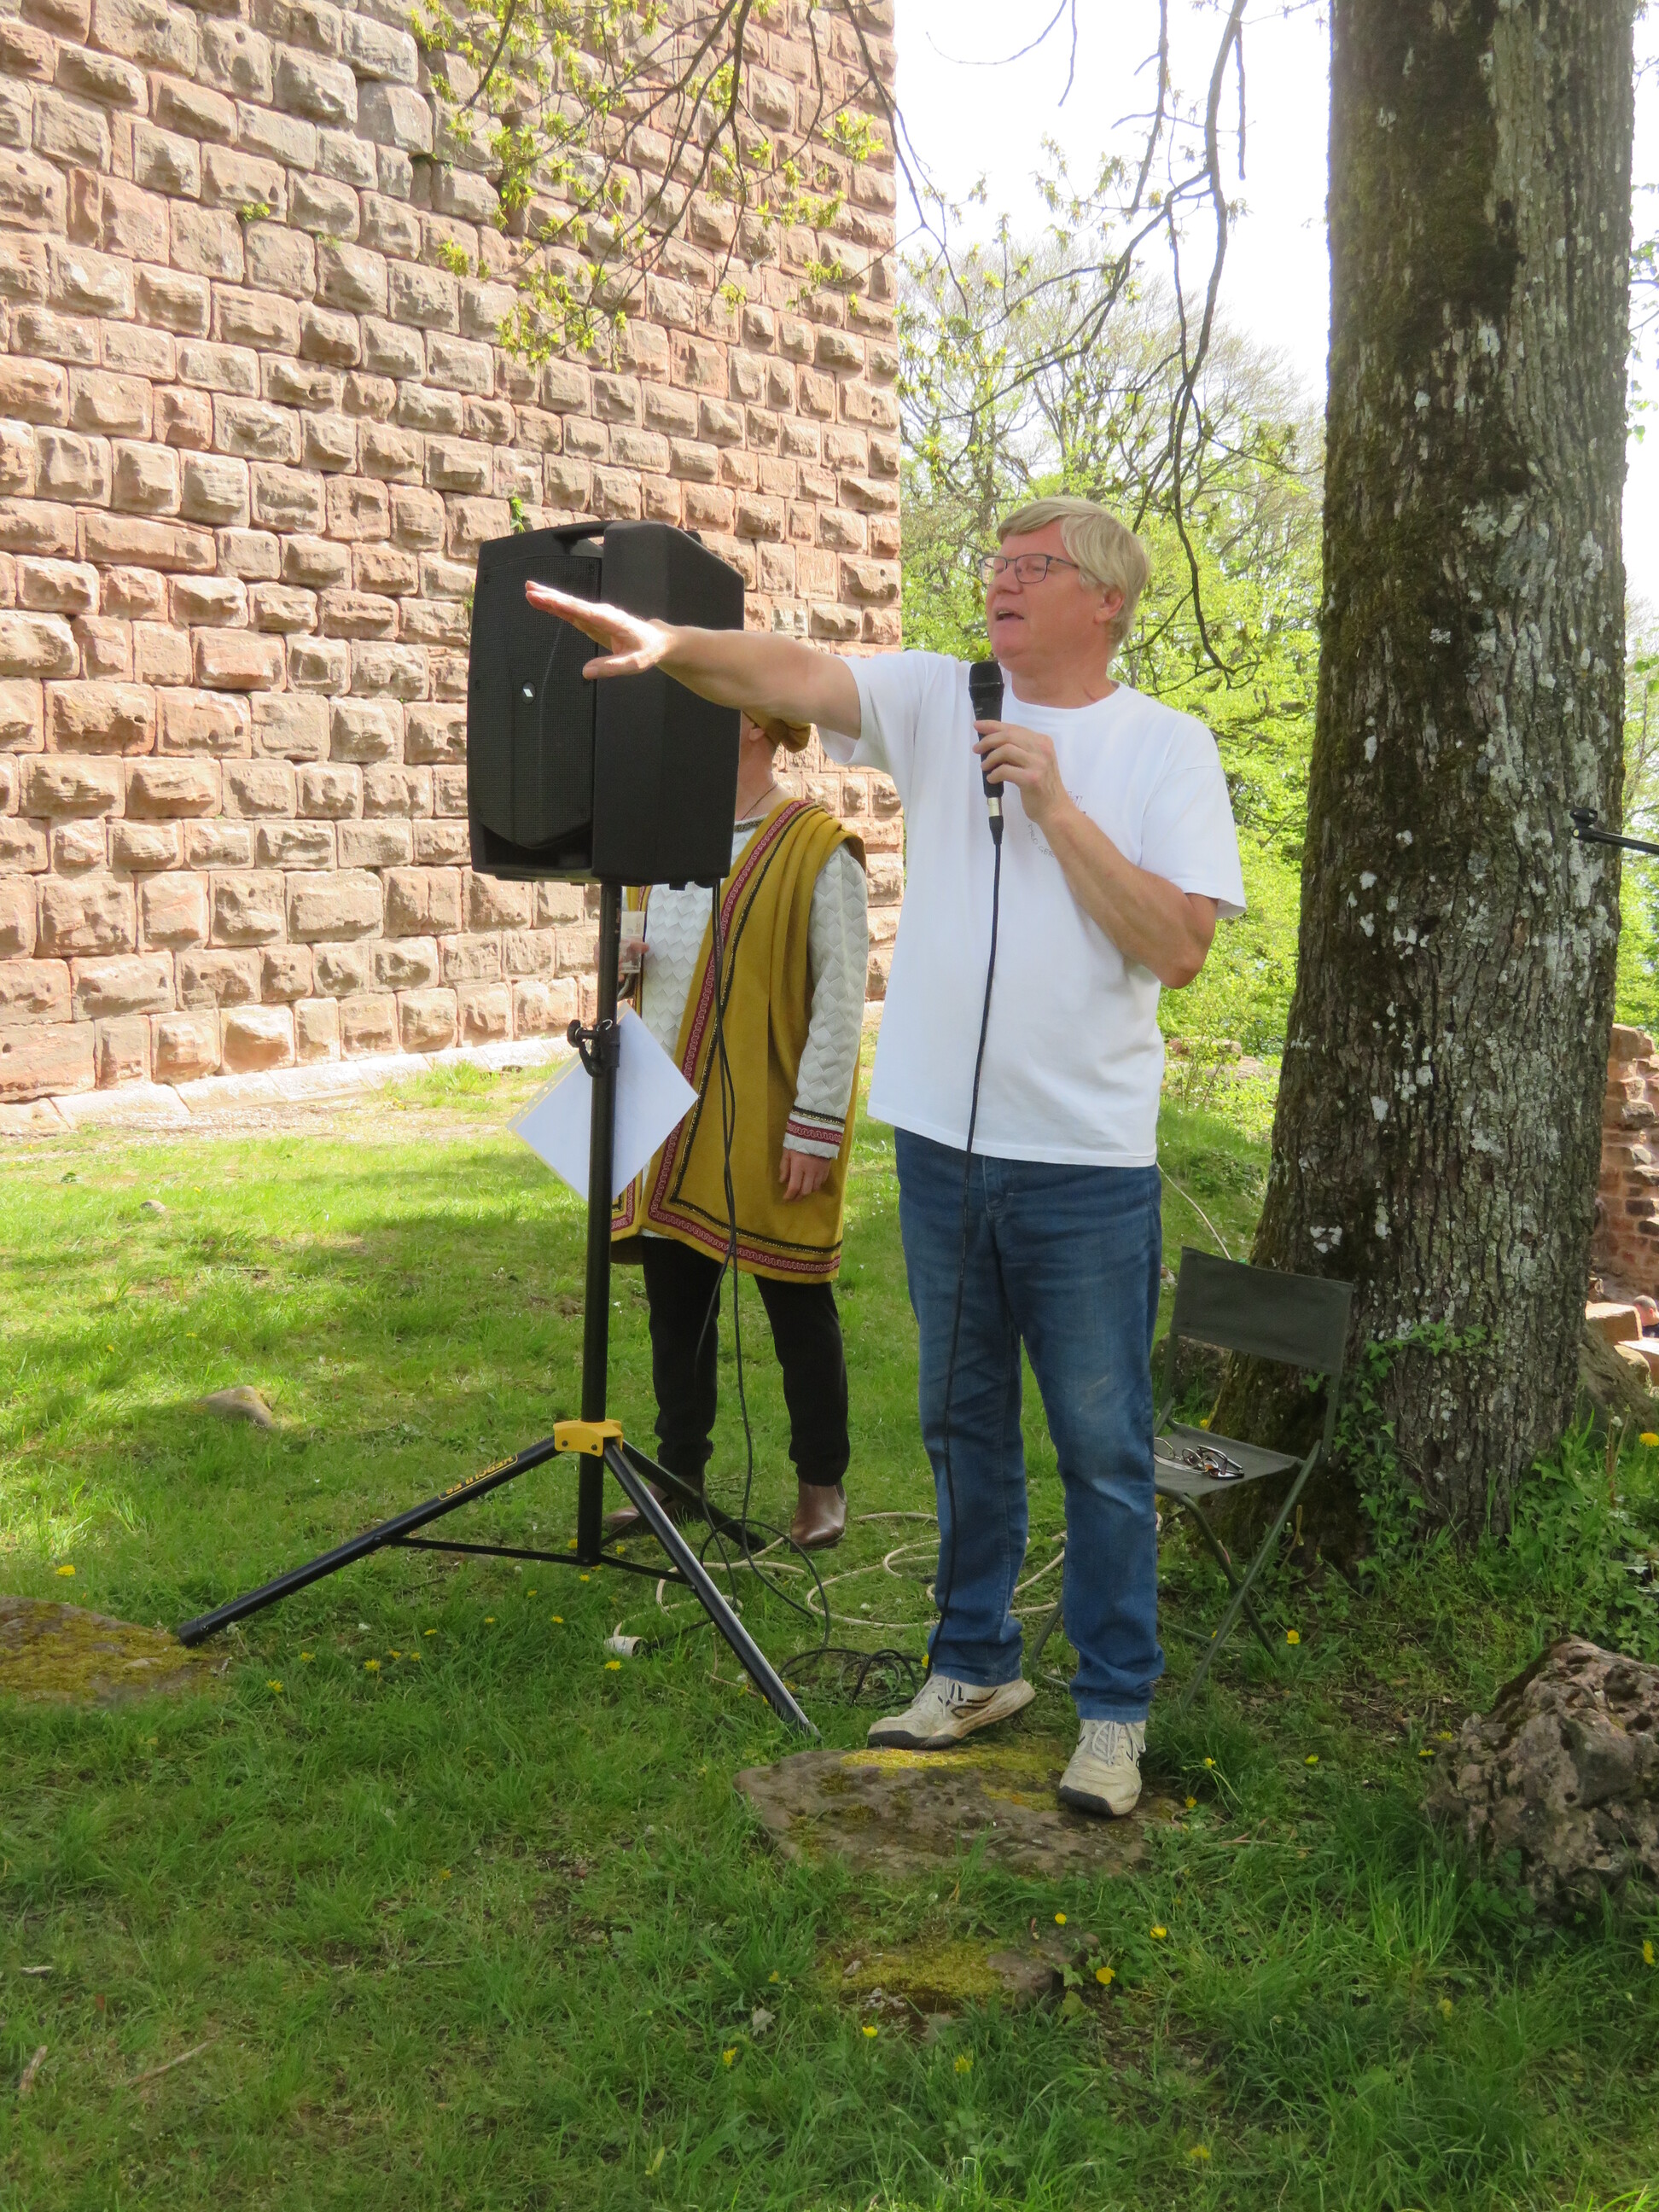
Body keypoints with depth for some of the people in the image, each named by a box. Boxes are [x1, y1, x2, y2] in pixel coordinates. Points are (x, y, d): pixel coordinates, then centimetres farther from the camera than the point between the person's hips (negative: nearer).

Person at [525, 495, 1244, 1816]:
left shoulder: (1167, 748, -4)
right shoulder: (939, 702, 4)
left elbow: (1179, 945, -14)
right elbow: (797, 676, -12)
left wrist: (1055, 802, -16)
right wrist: (671, 644, -30)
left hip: (1086, 1162, -3)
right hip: (943, 1139, 4)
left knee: (1103, 1448, 6)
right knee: (964, 1424, 17)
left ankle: (1116, 1708, 23)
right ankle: (976, 1665, 35)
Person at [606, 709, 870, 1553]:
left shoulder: (817, 848, -9)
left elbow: (841, 999, -12)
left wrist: (816, 1125, -17)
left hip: (765, 1124, -7)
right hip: (668, 1118, 7)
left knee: (796, 1302, 5)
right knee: (674, 1299, 12)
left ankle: (821, 1482, 19)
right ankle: (679, 1474, 25)